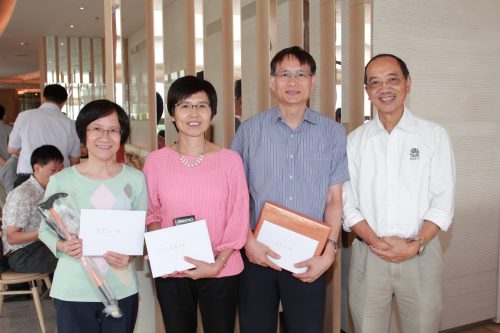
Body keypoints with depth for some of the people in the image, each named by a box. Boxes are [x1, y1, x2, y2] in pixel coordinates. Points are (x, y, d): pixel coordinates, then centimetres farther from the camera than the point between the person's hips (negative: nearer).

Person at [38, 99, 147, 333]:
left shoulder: (135, 179, -1)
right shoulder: (61, 180, -4)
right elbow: (45, 229, 5)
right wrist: (62, 246, -15)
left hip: (122, 290, 2)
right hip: (73, 292, -1)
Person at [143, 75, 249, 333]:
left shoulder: (230, 160, -6)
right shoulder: (156, 161, -2)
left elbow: (238, 220, -4)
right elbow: (151, 213, 8)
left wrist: (217, 263, -12)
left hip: (221, 271, -1)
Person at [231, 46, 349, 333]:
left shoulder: (333, 134, 2)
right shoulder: (250, 130, 1)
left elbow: (334, 199, 1)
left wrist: (329, 252, -7)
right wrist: (248, 241, -8)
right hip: (257, 254, 0)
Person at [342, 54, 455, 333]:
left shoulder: (435, 136, 1)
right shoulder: (355, 140, 5)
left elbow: (443, 203, -3)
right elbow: (348, 203, 2)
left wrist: (416, 245, -14)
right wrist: (375, 242, -11)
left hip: (421, 255, -1)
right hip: (367, 255, 1)